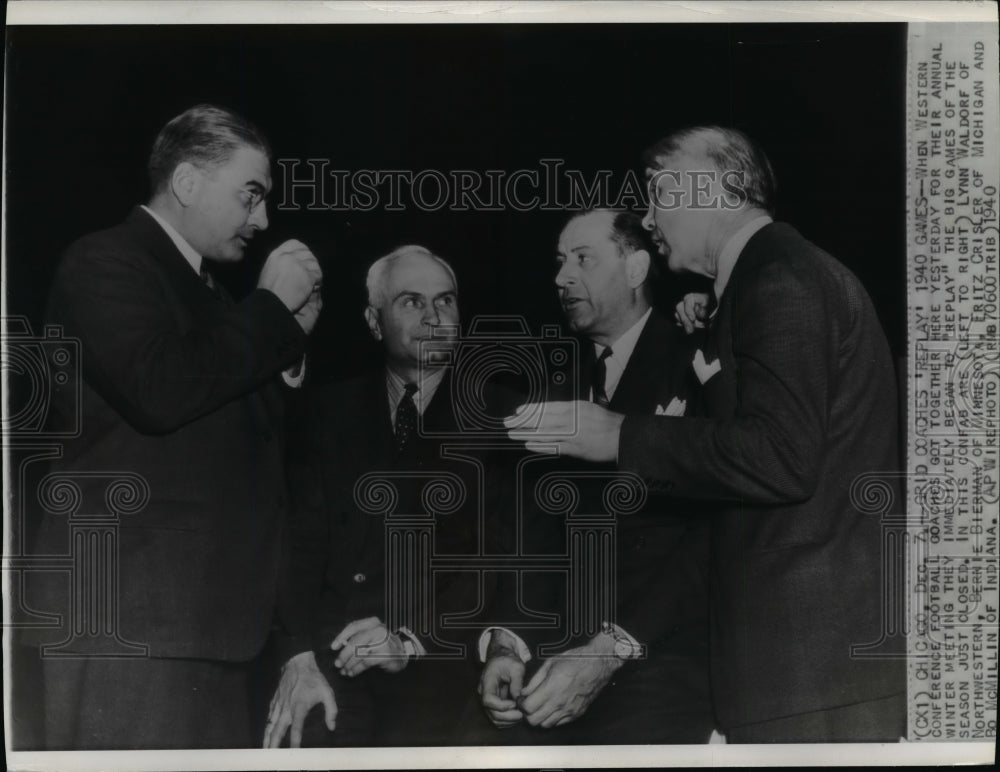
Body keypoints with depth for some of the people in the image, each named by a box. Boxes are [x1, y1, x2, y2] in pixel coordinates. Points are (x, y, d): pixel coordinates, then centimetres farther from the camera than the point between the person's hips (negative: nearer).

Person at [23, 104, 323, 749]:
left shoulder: (206, 291, 21)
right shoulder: (105, 261, -5)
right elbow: (158, 392, -22)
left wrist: (290, 334, 10)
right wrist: (271, 305, -11)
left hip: (212, 613, 9)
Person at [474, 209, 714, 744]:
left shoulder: (694, 366, -2)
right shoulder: (566, 383, 14)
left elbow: (711, 535, -10)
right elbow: (542, 527, 9)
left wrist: (611, 650, -17)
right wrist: (509, 641, -6)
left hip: (662, 654, -4)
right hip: (566, 647, 4)